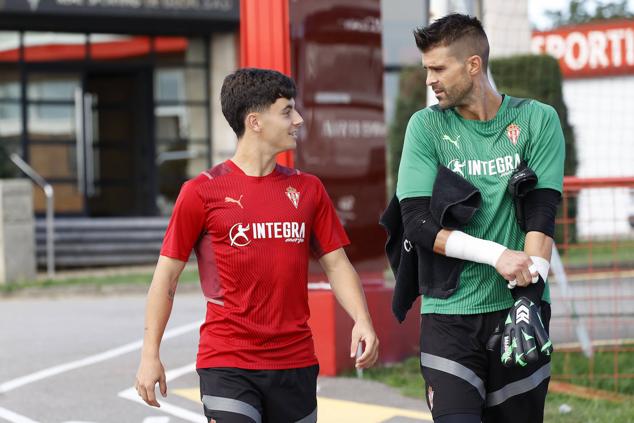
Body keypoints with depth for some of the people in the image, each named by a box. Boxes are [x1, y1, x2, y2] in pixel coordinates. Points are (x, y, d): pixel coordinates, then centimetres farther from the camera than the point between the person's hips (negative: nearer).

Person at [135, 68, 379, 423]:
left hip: (295, 363, 4)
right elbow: (167, 274, 0)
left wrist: (362, 320, -8)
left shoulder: (308, 190, 9)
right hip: (227, 363, -4)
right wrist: (150, 355, -3)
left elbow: (337, 264, 10)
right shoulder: (203, 192, -4)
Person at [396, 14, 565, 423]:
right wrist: (497, 255, -16)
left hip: (518, 302, 0)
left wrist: (528, 297, -17)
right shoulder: (426, 126, 3)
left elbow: (541, 216, -5)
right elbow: (417, 222, -5)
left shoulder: (537, 120, 2)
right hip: (449, 312, 0)